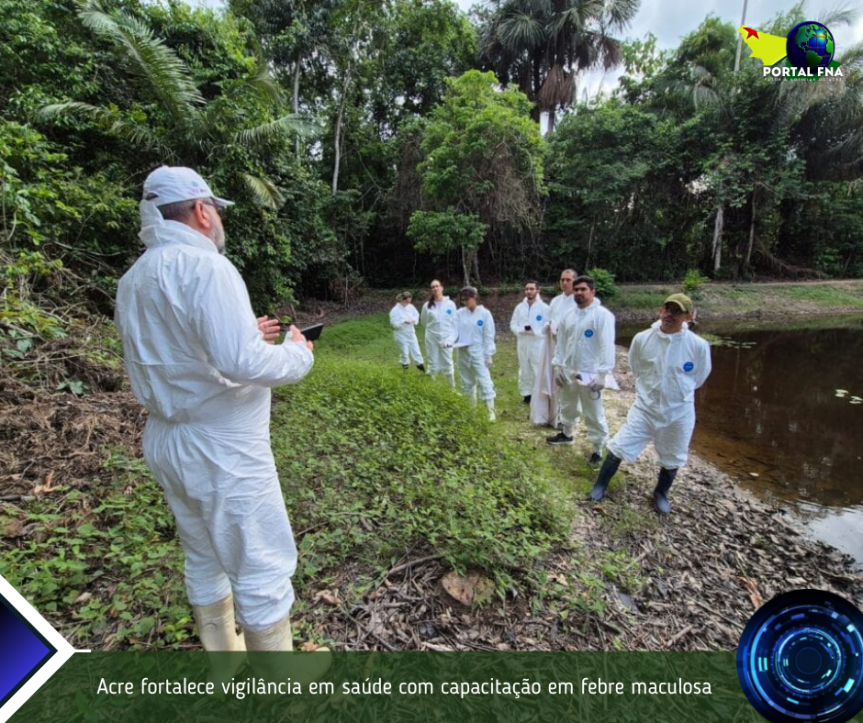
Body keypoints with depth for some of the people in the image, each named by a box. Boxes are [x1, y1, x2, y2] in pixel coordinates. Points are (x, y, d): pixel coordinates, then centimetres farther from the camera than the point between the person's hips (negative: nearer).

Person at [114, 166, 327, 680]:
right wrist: (299, 354, -11)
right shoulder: (204, 265, -18)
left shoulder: (134, 279, 9)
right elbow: (241, 363, -29)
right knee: (262, 569, 6)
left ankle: (223, 658, 42)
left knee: (205, 561, 23)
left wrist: (244, 333, 13)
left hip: (168, 444, 9)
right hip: (223, 449, -9)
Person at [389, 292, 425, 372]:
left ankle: (420, 364, 24)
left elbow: (416, 315, 9)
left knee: (415, 349, 9)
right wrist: (404, 321, -29)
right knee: (404, 351, 6)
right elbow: (394, 323, -21)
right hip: (401, 335, -4)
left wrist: (414, 320, -12)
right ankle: (405, 364, 29)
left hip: (411, 333, 5)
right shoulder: (395, 310, -18)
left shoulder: (411, 307, -3)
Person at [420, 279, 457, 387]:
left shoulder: (450, 304, -5)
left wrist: (452, 338, -8)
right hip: (431, 338, 1)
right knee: (433, 365, 8)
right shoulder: (427, 305, -2)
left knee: (447, 364, 4)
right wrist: (433, 329, 11)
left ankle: (452, 387, 15)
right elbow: (424, 321, 13)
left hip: (446, 338, -1)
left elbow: (454, 323, -3)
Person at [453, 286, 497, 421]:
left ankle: (490, 411, 0)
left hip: (478, 352, -4)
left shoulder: (485, 313, -8)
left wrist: (488, 355, -7)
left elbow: (489, 336, -6)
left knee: (484, 382, -7)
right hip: (463, 352, 4)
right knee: (467, 382, 15)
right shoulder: (460, 313, 1)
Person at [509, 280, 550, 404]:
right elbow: (513, 325, 6)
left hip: (538, 344, -4)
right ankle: (527, 394, 23)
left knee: (539, 370, -4)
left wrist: (534, 331, -21)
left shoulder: (544, 307, -4)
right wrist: (522, 330, -13)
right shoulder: (519, 307, 8)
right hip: (523, 344, 4)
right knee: (524, 370, 11)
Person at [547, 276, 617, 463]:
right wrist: (557, 366, 8)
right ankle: (566, 434, 46)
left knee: (594, 415, 3)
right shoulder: (568, 316, 7)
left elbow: (607, 346, -17)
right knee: (568, 406, 25)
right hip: (568, 371, 6)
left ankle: (598, 450, 17)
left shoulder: (603, 315, -13)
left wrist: (602, 374, -21)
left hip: (590, 374, -6)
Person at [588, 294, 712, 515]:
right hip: (645, 406, 0)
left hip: (679, 412, 0)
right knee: (620, 446, 1)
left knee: (672, 458, 17)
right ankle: (601, 484, 21)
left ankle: (661, 493, 42)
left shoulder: (698, 345, -15)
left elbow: (699, 377, 4)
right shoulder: (642, 339, -11)